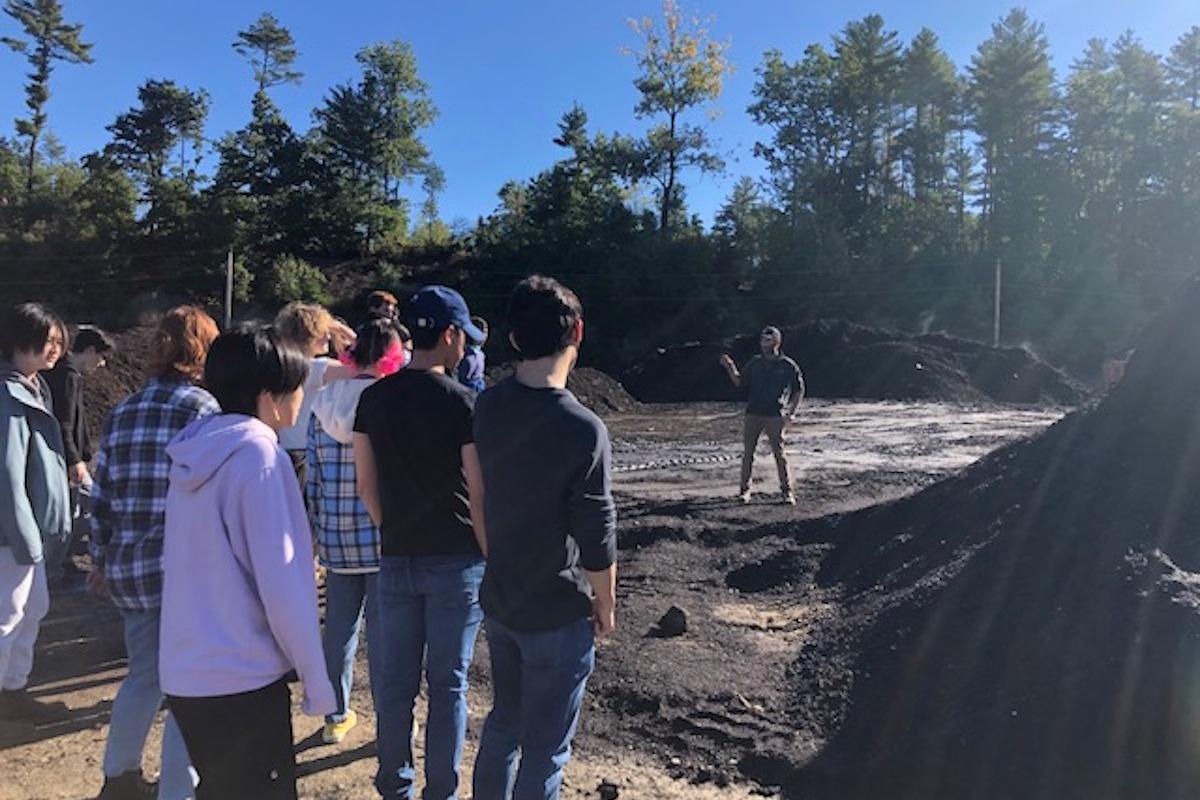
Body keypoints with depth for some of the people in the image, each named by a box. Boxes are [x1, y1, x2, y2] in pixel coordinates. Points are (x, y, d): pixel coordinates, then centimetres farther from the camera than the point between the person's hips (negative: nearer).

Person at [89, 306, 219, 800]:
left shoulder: (121, 413, 9)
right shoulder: (204, 410, -11)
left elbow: (102, 497, 13)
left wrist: (101, 562, 23)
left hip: (128, 568, 7)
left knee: (144, 674, 23)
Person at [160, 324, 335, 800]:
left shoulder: (199, 446, 5)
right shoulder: (257, 453, -19)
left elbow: (204, 563, 12)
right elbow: (281, 582, -20)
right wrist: (316, 679, -11)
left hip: (187, 673, 8)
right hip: (241, 679, -8)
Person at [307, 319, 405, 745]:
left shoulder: (322, 407, 2)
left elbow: (313, 480, 5)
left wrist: (317, 533, 12)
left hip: (336, 538, 4)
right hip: (387, 537, -4)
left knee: (338, 626, 16)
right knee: (385, 631, 7)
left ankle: (337, 716, 32)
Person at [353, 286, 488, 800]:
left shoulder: (373, 398, 2)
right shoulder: (461, 401, -13)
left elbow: (366, 485, 6)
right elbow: (478, 495, -12)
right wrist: (491, 558, -1)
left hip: (396, 560, 4)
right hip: (455, 561, -4)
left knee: (396, 680, 14)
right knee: (447, 684, 8)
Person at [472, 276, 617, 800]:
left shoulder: (485, 408, -7)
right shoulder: (582, 430, -25)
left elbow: (477, 497, 4)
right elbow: (596, 538, -18)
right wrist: (606, 607, -3)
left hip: (497, 599, 6)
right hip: (557, 613, -6)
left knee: (503, 719, 26)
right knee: (545, 747, 13)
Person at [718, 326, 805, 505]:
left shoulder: (788, 366, 0)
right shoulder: (755, 363, 10)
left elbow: (799, 390, 4)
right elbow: (740, 382, 13)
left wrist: (792, 412, -4)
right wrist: (730, 367, -2)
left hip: (775, 416, -3)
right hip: (753, 414, 3)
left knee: (780, 453, -2)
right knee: (748, 452, 4)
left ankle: (787, 491, 8)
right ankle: (744, 490, 13)